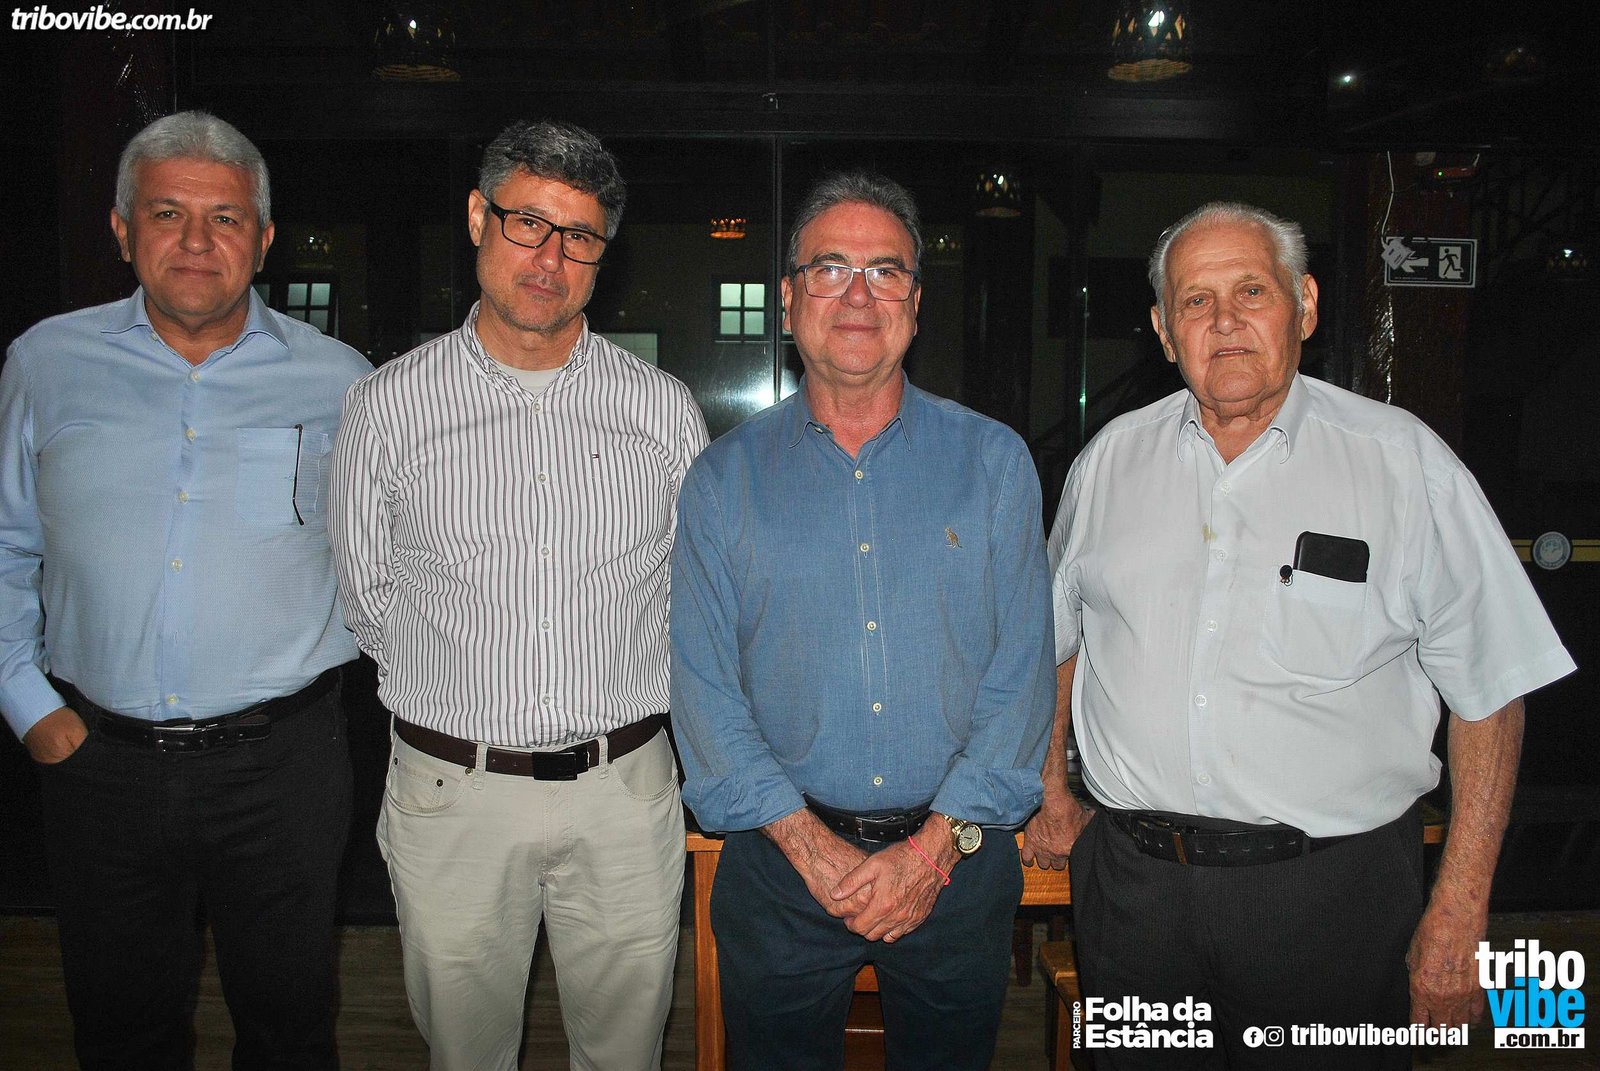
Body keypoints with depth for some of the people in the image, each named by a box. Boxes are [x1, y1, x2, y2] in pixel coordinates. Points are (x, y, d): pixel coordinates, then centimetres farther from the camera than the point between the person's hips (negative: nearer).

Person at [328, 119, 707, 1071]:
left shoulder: (665, 408, 1)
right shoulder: (388, 405, -1)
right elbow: (368, 597, 7)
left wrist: (623, 708, 9)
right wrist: (468, 703, 8)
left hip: (626, 792, 1)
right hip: (453, 796, 0)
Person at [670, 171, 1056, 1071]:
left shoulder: (994, 461, 0)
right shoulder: (724, 479, 0)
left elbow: (1022, 670, -3)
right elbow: (704, 685, -4)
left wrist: (936, 843, -12)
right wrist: (809, 844, -13)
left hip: (959, 859, 1)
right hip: (780, 865, 0)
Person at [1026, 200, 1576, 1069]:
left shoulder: (1404, 461, -5)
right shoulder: (1110, 460, 4)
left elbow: (1489, 694, -4)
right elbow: (1056, 643, 15)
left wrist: (1458, 911, -7)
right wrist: (1051, 794, 12)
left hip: (1329, 893, -2)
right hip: (1132, 884, 3)